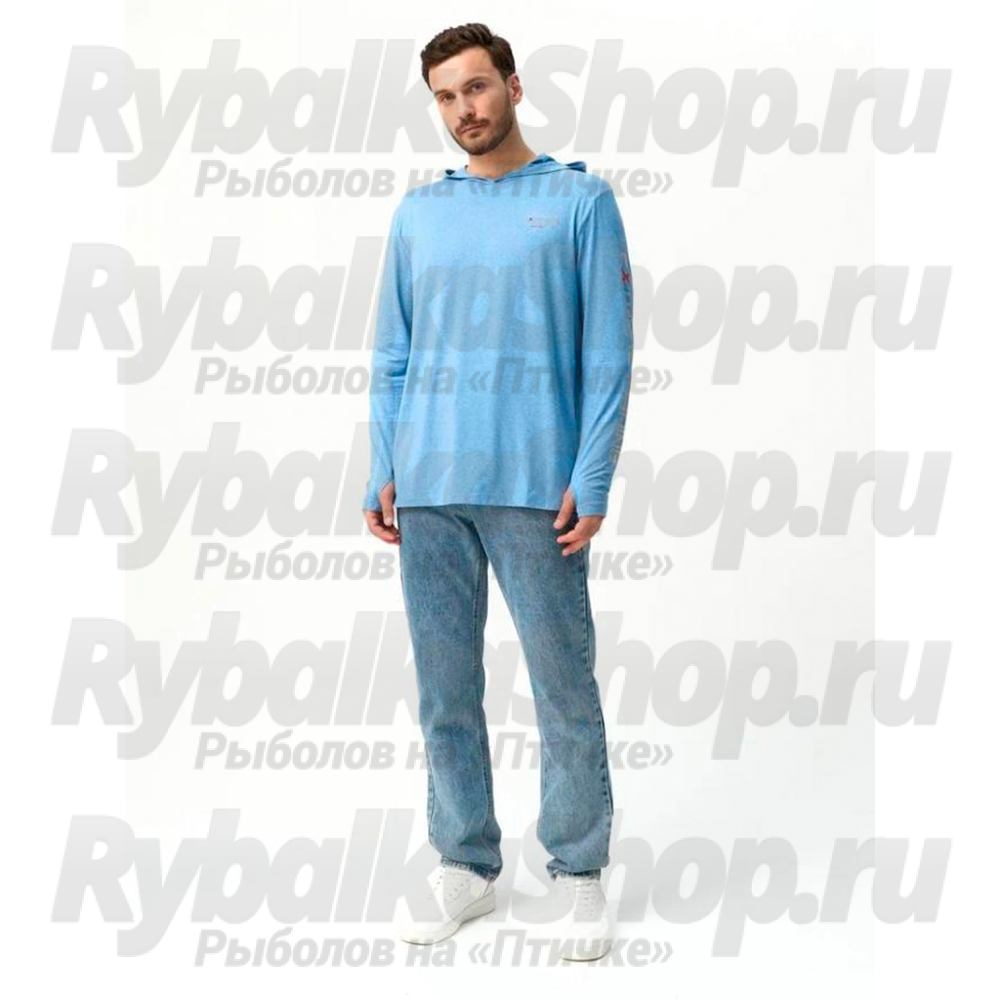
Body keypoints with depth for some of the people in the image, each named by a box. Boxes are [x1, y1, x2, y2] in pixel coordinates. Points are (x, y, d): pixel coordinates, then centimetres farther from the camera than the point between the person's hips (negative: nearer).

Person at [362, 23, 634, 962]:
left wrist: (591, 483, -9)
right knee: (445, 690, 8)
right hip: (428, 490, 4)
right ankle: (466, 865, 20)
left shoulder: (581, 200, 3)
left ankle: (579, 870, 15)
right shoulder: (417, 213, 13)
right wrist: (383, 474, 5)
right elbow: (392, 357, 15)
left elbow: (608, 355, -2)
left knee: (565, 690, 1)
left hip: (534, 490, -3)